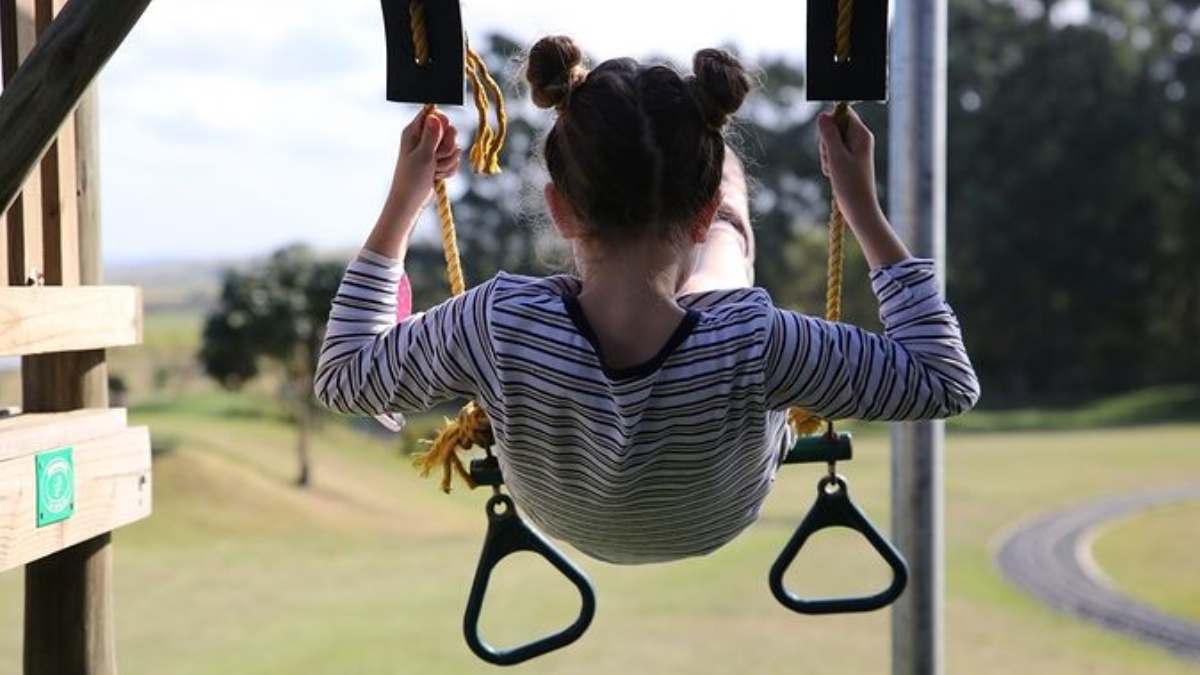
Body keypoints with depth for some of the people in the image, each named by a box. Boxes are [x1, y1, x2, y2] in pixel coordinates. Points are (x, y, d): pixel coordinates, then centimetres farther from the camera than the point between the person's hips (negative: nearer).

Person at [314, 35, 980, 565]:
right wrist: (863, 209, -24)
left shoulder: (493, 327, -42)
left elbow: (342, 377, -20)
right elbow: (949, 383, -28)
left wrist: (401, 205, -15)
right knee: (724, 178, 21)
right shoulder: (754, 347, -45)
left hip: (562, 521, 1)